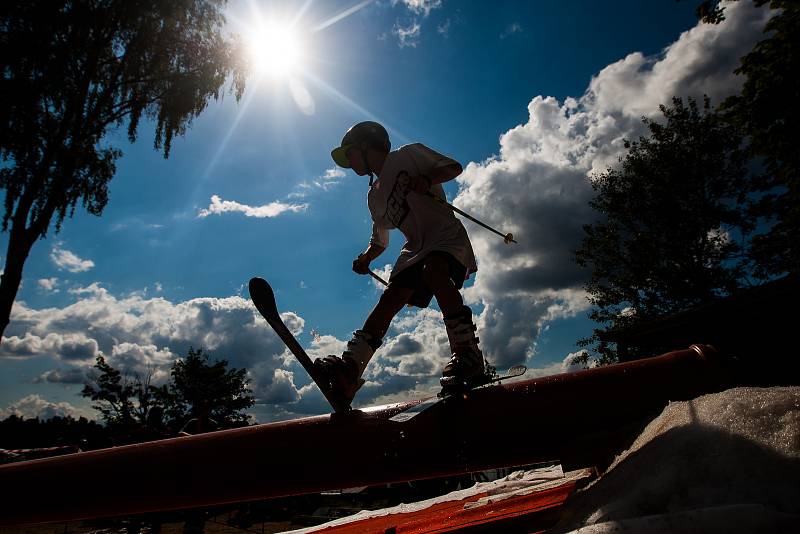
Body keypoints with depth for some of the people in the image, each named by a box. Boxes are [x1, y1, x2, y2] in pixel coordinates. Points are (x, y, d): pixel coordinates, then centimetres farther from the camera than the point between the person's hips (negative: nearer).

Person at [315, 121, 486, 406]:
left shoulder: (409, 154, 7)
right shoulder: (375, 196, 23)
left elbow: (454, 167, 1)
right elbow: (380, 241, 28)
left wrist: (427, 179, -19)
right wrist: (366, 257, 8)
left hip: (447, 235, -5)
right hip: (415, 249, 6)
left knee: (433, 270, -37)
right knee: (388, 299, -13)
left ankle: (468, 353, -37)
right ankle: (349, 369, -23)